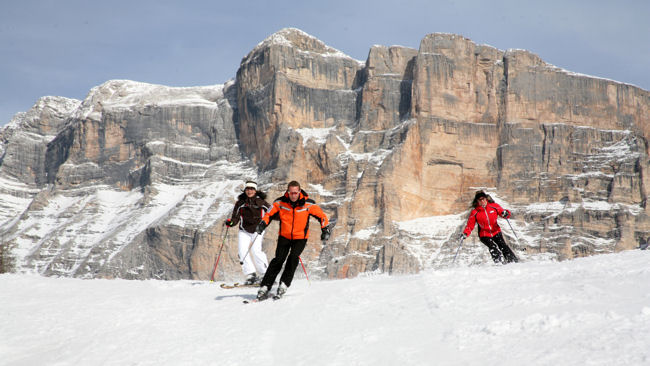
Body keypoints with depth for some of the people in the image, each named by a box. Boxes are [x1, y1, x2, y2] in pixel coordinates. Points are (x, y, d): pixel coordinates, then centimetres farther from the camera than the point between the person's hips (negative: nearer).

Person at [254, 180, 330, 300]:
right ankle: (264, 288, -7)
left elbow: (322, 216, -1)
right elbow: (269, 214, 3)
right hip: (284, 236, 1)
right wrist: (263, 224, -13)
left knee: (293, 258, -22)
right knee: (278, 260, -11)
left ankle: (283, 285, -13)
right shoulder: (280, 202, -11)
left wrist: (325, 229, -10)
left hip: (300, 238, -1)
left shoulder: (308, 204, -13)